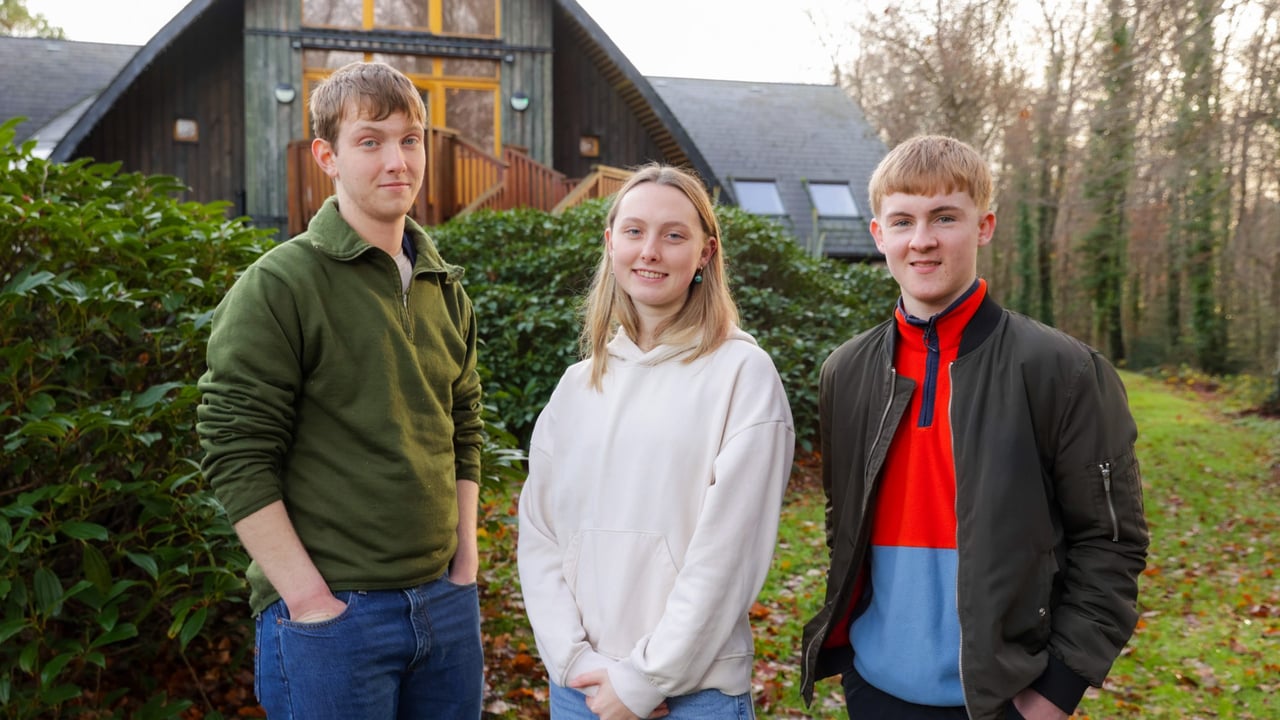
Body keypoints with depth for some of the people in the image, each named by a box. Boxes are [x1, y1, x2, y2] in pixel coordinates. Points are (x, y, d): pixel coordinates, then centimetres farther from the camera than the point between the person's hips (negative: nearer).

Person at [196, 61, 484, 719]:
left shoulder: (445, 289, 9)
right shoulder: (277, 286, -10)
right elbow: (237, 458, -13)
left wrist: (465, 565, 8)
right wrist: (312, 603, -15)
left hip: (447, 603, 6)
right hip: (331, 614, -6)